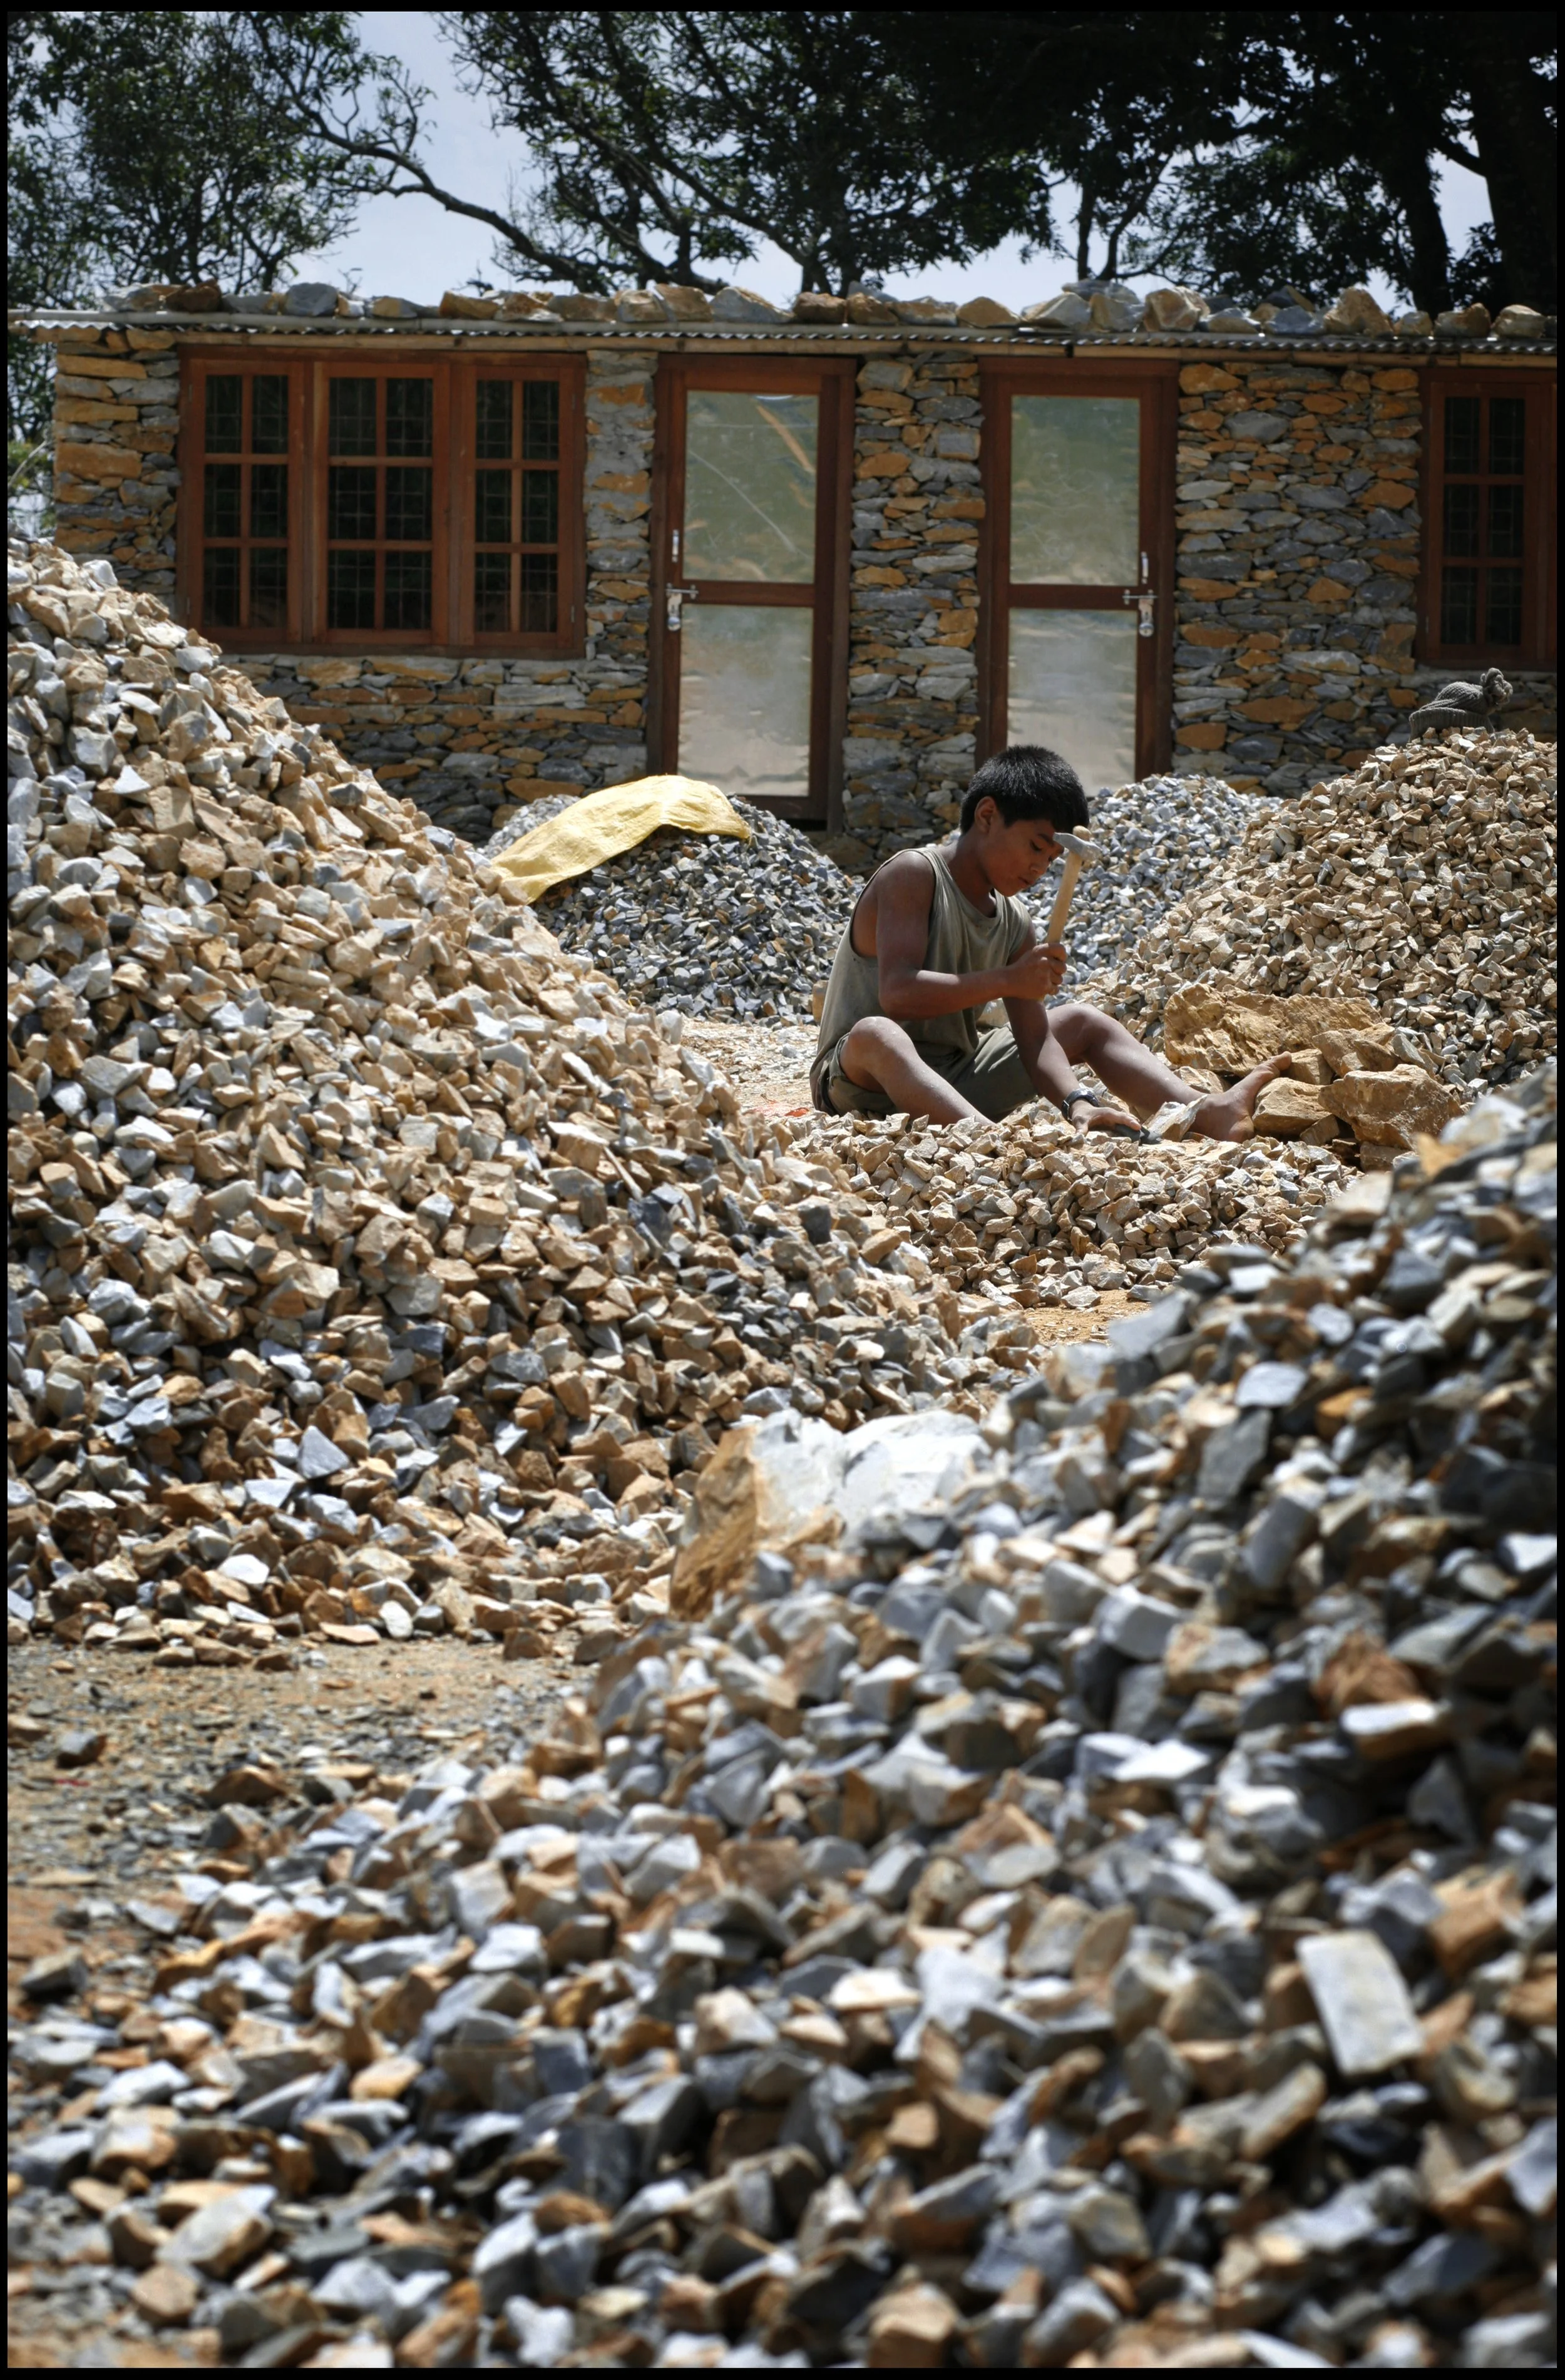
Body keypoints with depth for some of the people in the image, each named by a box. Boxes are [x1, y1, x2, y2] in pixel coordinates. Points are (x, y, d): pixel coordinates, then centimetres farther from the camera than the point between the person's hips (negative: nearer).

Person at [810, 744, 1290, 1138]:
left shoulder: (1016, 927, 7)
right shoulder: (913, 877, -14)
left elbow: (1035, 1041, -2)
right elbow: (897, 992, -27)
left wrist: (1075, 1102, -22)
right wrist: (1008, 980, -29)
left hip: (954, 1085, 8)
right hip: (863, 1085, -8)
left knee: (1083, 1022, 14)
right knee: (875, 1034, -43)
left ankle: (1208, 1112, -9)